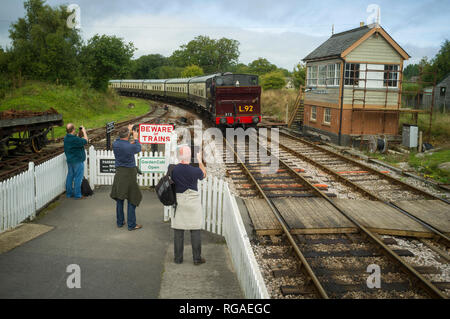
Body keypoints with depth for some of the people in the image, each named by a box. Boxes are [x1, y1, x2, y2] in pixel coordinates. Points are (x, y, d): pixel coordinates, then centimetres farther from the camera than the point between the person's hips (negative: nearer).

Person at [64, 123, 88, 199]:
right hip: (77, 161, -9)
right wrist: (84, 131, -4)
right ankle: (77, 195, 2)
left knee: (70, 176, 15)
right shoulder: (75, 139, -24)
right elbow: (85, 141, -14)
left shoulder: (66, 138, 4)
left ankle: (69, 193, 23)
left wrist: (80, 133, 13)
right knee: (78, 177, -1)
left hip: (69, 160, 9)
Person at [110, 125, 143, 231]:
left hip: (119, 173, 6)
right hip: (129, 173, -5)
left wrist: (128, 130, 32)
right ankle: (131, 225, 7)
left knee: (119, 199, 14)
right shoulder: (130, 147, -19)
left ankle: (120, 222, 25)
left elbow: (120, 140, 21)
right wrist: (136, 138, 22)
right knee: (132, 200, 3)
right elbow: (138, 149, 5)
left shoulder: (115, 144, -5)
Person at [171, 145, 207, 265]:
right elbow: (204, 174, 9)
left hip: (178, 200, 3)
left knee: (178, 230, 9)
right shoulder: (194, 170, -13)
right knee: (195, 230, 6)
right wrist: (200, 161, 20)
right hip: (193, 201, -2)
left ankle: (178, 258, 16)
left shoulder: (173, 170, -8)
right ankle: (197, 258, 11)